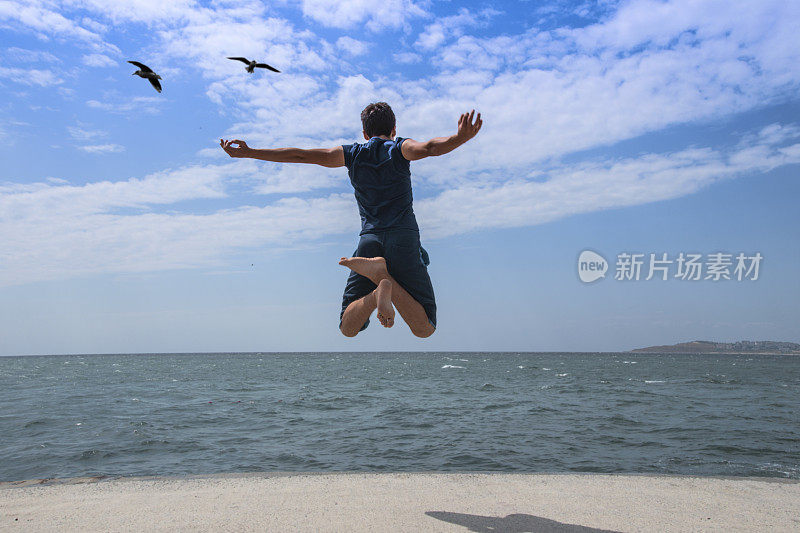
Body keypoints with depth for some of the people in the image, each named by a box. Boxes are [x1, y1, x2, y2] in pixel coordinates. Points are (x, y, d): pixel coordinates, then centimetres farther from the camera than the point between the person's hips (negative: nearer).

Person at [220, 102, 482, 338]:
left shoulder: (351, 154, 16)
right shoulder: (399, 148, 11)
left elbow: (301, 155, 13)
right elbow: (428, 148, -13)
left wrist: (248, 152, 17)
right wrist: (460, 138, -30)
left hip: (369, 238, 2)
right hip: (403, 236, -1)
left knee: (348, 328, 8)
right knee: (424, 329, -3)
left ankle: (380, 291, -24)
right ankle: (383, 277, -26)